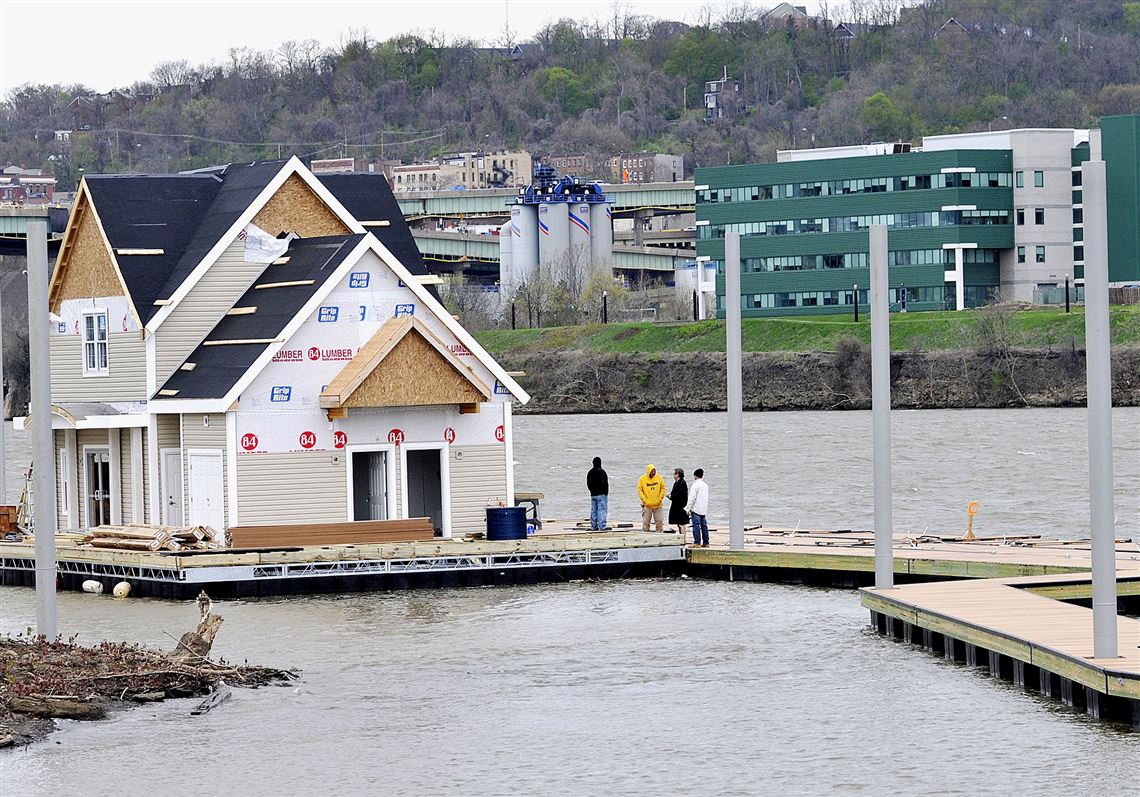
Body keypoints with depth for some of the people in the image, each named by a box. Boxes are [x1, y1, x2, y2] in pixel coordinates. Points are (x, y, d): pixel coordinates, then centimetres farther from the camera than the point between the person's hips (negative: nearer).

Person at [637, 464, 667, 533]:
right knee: (646, 522, 1)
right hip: (647, 505, -1)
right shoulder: (642, 479, -3)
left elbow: (663, 488, 6)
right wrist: (644, 500, -10)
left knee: (659, 521, 5)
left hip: (657, 504, 1)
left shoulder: (659, 478, 1)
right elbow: (639, 490, -1)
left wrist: (660, 498, -4)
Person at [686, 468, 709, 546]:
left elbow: (692, 498, -13)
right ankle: (705, 542, 10)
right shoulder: (705, 485, 13)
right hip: (704, 510, 8)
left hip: (696, 510, -8)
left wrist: (688, 508, -7)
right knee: (704, 526, 9)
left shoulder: (695, 485, -11)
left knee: (696, 526, -7)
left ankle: (697, 542, -11)